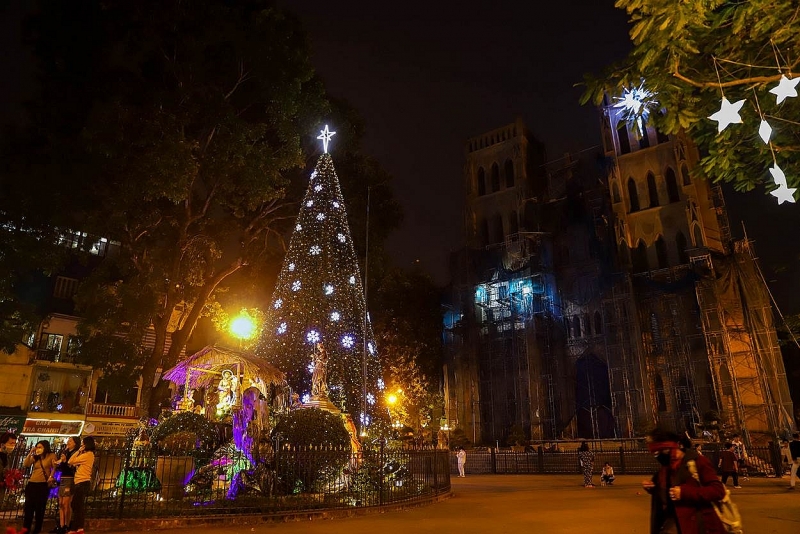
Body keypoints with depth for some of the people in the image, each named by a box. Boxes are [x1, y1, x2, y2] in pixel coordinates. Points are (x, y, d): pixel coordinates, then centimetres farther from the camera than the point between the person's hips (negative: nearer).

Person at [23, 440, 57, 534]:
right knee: (28, 506, 4)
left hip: (43, 485, -4)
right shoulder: (35, 457, 14)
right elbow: (25, 464, 0)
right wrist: (30, 453, -6)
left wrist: (51, 476, -21)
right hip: (32, 484, 5)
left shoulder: (51, 456, 0)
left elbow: (54, 467, -6)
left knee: (40, 508, 2)